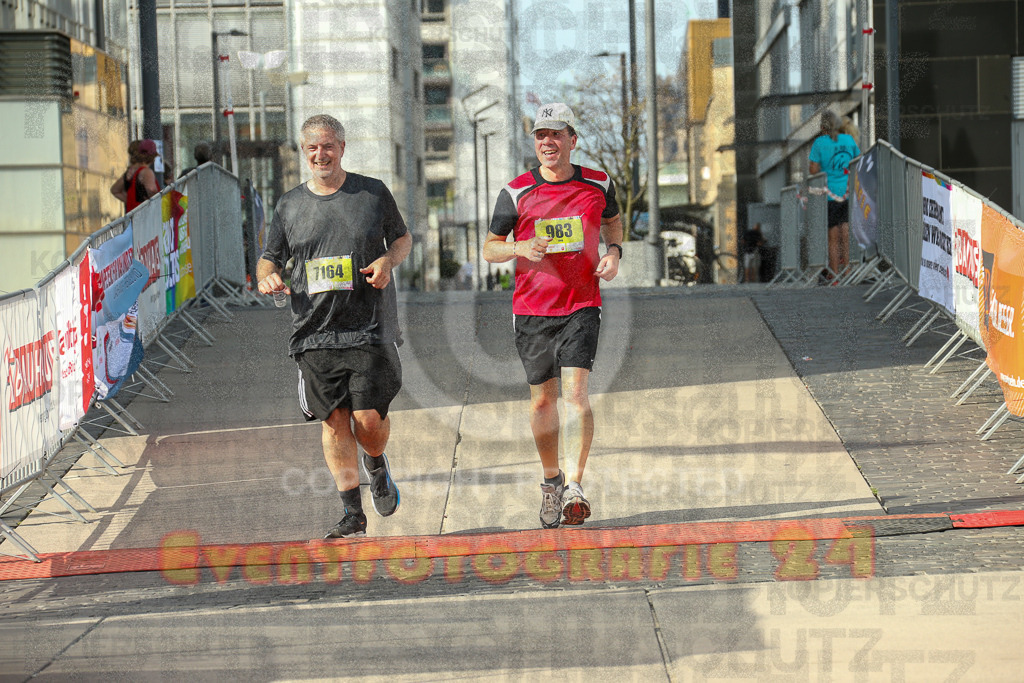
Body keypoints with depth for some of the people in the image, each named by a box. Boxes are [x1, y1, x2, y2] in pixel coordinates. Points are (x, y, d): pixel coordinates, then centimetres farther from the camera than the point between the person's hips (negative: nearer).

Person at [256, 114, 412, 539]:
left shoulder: (374, 193, 6)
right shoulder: (289, 205, 10)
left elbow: (402, 237, 17)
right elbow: (270, 258, 17)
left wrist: (388, 260, -5)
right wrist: (267, 277, -6)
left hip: (370, 326, -2)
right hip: (314, 330, 2)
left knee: (369, 417, -8)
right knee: (333, 420, -1)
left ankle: (376, 465, 28)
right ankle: (352, 512, 8)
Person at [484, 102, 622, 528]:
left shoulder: (598, 185, 3)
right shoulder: (516, 193, -2)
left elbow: (612, 221, 23)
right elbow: (489, 248, 4)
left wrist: (614, 251, 3)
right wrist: (520, 247, -16)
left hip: (582, 306, -1)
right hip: (532, 310, 1)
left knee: (575, 392, -16)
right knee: (542, 400, 8)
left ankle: (574, 488, -20)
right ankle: (551, 479, 29)